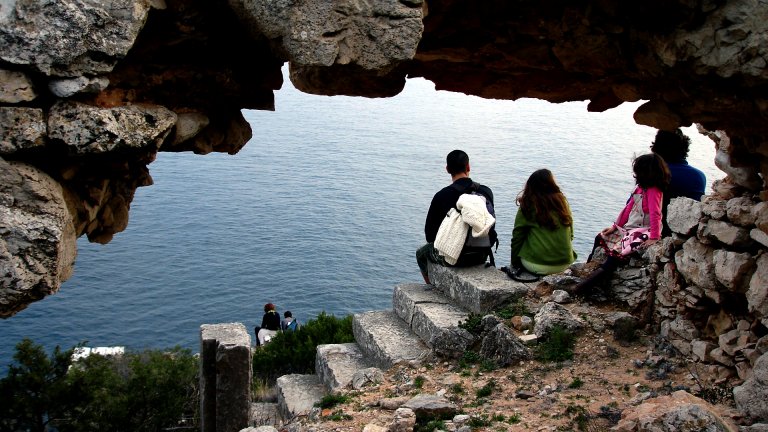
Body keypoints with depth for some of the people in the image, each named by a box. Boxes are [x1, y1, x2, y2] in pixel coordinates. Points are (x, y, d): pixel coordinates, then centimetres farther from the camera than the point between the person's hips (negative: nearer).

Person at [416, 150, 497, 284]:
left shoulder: (442, 196, -16)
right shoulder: (486, 192, -5)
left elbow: (430, 235, -6)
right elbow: (489, 227, 7)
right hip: (481, 255, 4)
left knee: (421, 253, 28)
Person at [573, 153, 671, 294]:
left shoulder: (653, 191, -17)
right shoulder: (641, 187, 10)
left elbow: (655, 215, -26)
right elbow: (628, 208, 13)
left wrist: (654, 238, -32)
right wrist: (615, 227, 11)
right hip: (629, 228, 10)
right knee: (600, 238, 14)